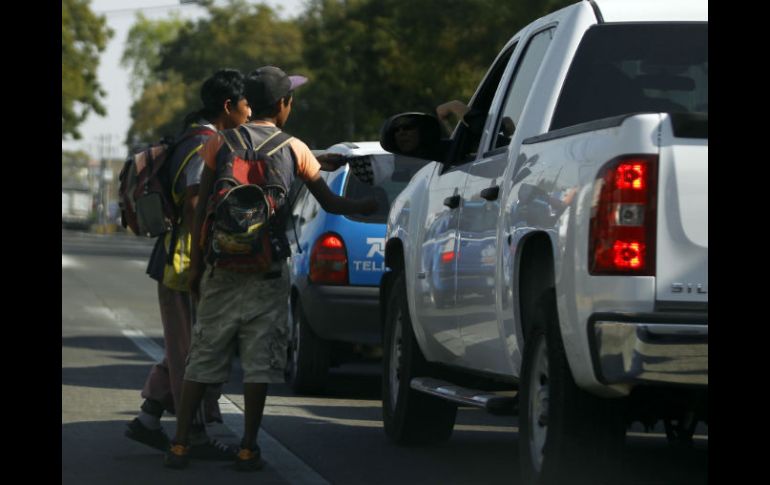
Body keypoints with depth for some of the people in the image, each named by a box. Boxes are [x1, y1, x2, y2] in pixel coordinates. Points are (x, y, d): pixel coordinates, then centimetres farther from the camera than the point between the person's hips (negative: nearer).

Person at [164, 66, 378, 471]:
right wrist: (371, 207, 31)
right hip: (268, 271, -1)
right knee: (259, 361, 2)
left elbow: (202, 211, 2)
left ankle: (180, 445, 3)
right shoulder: (295, 150, 3)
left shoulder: (221, 143, 3)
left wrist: (196, 266, 8)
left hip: (222, 267, 1)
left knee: (204, 357, 6)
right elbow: (330, 204, 12)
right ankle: (248, 449, 1)